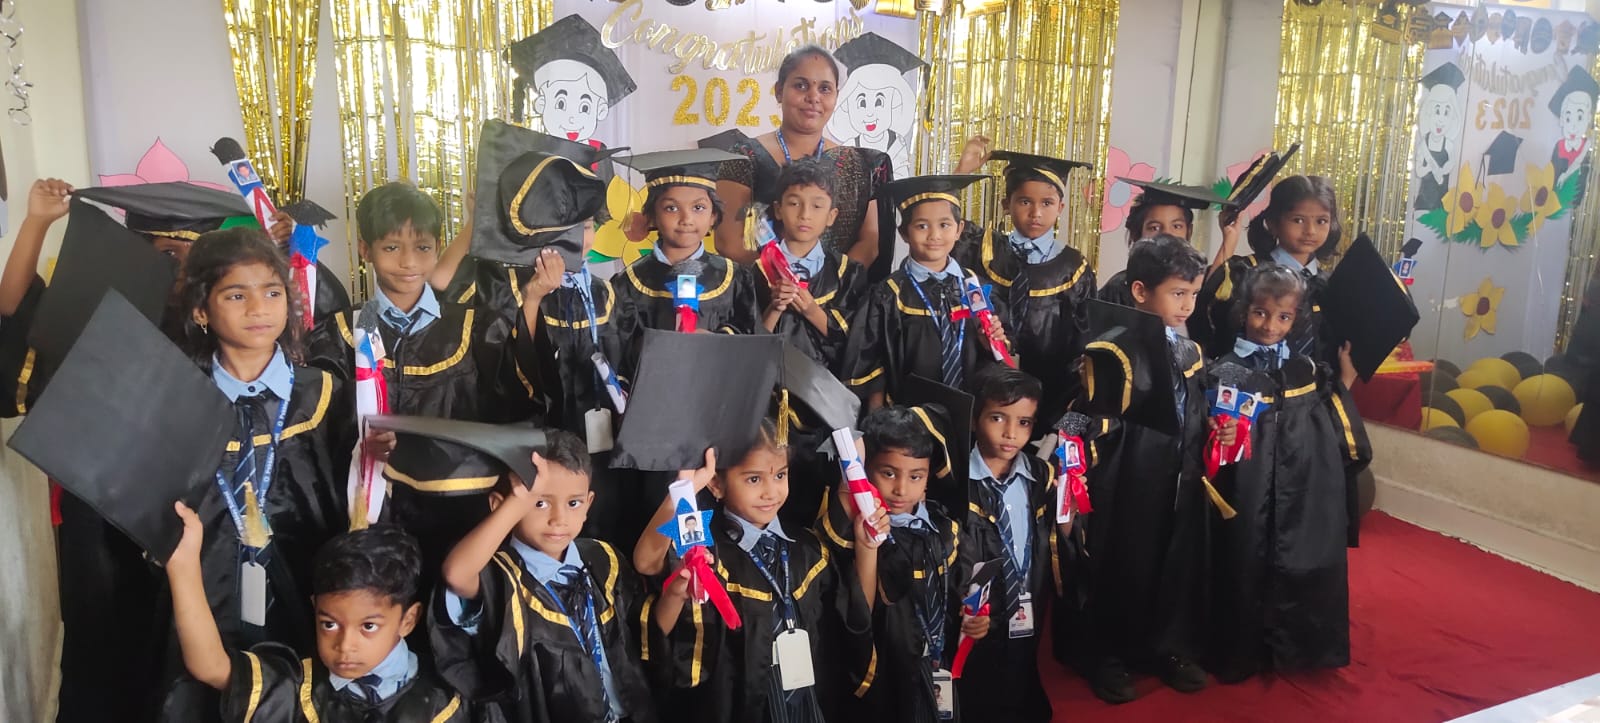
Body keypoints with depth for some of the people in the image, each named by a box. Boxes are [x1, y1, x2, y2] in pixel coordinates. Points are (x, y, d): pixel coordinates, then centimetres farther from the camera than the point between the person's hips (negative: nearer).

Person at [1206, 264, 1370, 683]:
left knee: (1308, 572, 10)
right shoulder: (1225, 372, -4)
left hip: (1308, 499, 4)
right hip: (1250, 503, -4)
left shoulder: (1307, 369, 11)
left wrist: (1345, 377, 9)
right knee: (1248, 573, 2)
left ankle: (1297, 648, 29)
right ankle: (1244, 653, 20)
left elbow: (1334, 424, 15)